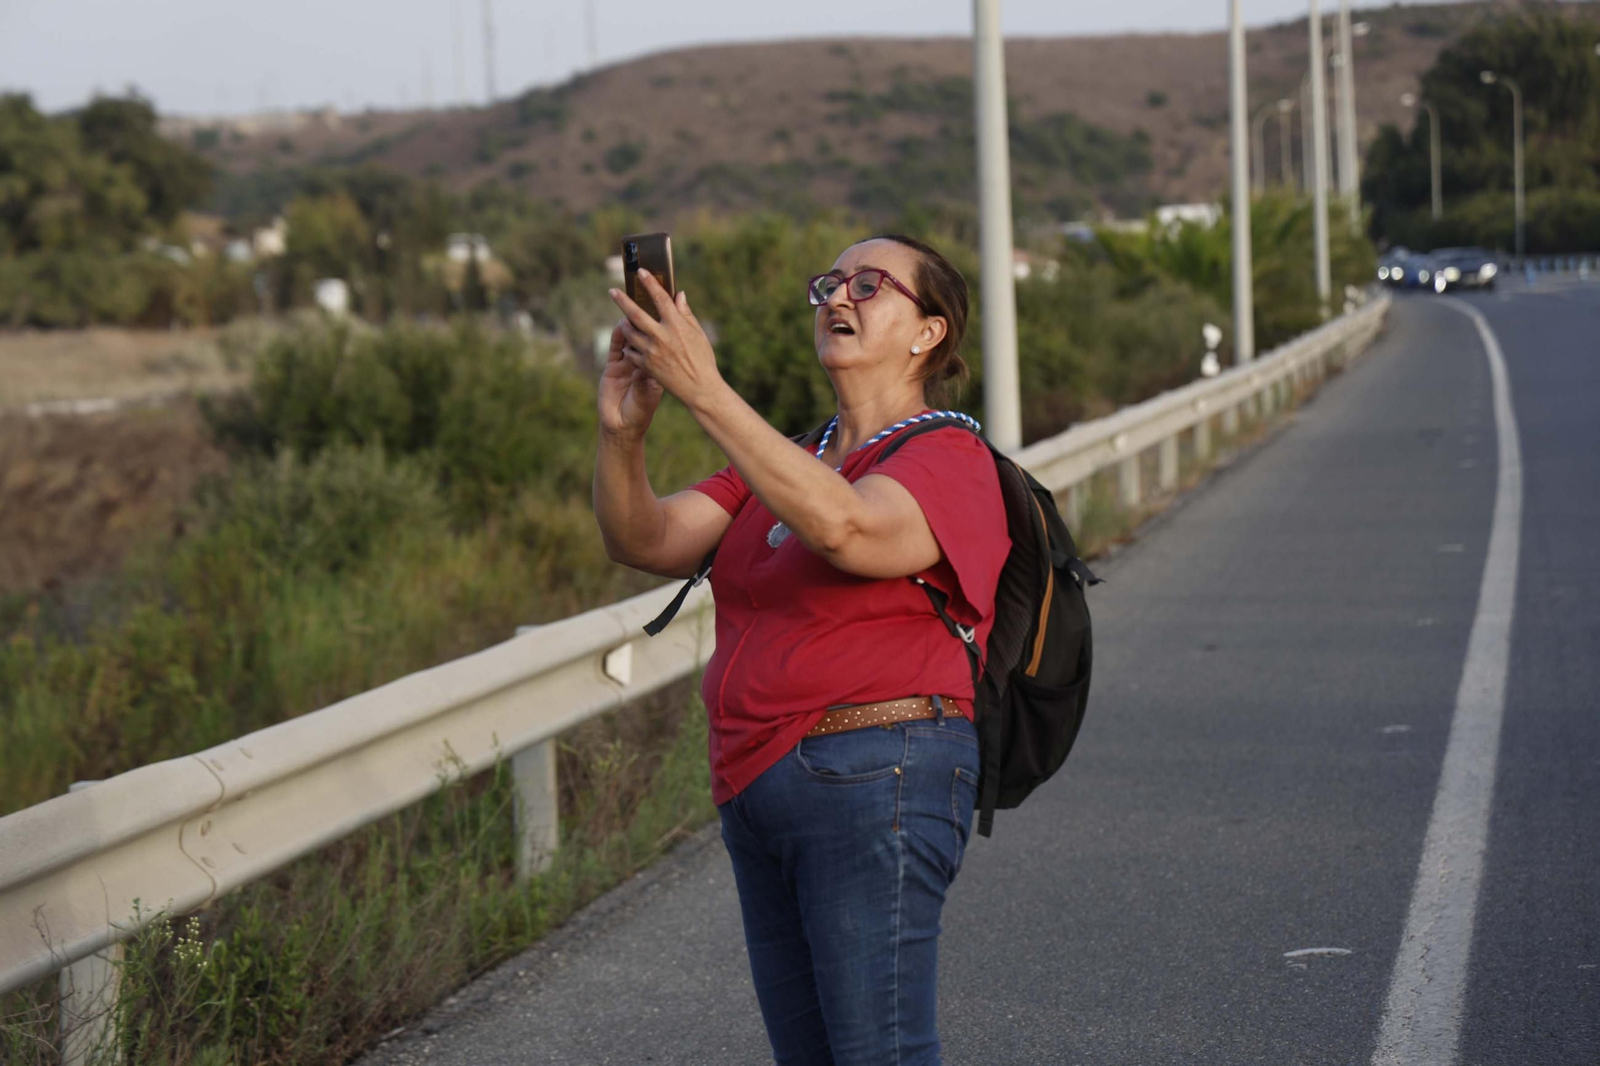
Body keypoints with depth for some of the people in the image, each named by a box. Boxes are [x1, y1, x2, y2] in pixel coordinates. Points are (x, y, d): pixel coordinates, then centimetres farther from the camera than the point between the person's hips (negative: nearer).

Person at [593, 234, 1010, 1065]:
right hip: (756, 786, 8)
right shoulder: (786, 463, 18)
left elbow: (843, 527, -27)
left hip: (878, 782, -8)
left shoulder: (949, 459, -5)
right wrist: (621, 434, -15)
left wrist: (705, 392, -30)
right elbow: (648, 542, 6)